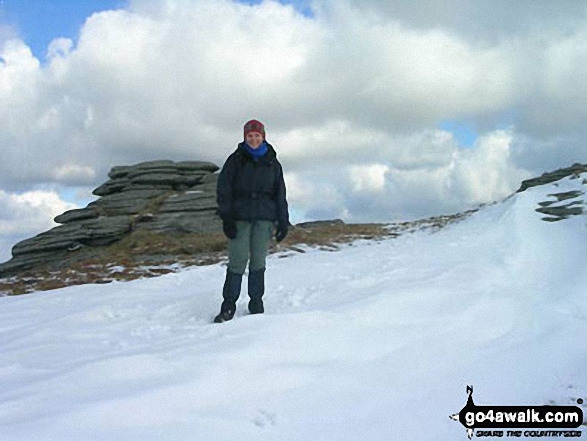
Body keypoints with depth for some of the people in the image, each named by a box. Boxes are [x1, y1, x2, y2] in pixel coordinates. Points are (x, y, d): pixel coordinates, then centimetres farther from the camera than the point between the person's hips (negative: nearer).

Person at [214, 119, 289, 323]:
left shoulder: (272, 163, 12)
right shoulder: (235, 160, 5)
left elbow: (280, 194, 14)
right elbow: (223, 189, 0)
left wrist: (283, 222, 7)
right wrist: (226, 218, -9)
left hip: (264, 218, 2)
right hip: (240, 217, -2)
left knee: (258, 262, 3)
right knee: (237, 262, -7)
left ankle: (256, 303, 12)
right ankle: (228, 306, 0)